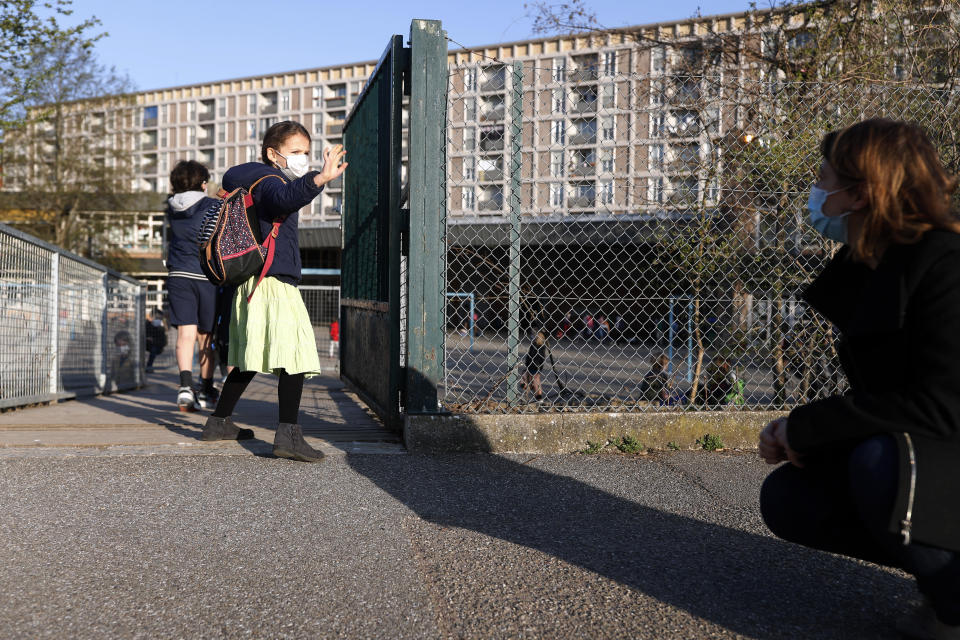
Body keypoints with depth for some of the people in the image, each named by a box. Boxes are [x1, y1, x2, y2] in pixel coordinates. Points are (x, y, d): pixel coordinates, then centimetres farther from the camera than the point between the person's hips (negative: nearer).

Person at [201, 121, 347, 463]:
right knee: (295, 356, -16)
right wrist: (319, 179, -48)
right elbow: (284, 198, -33)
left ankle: (218, 422, 28)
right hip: (274, 282, -11)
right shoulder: (268, 180, -9)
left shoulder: (249, 182, 23)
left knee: (249, 360, 18)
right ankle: (288, 434, -23)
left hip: (253, 282, 11)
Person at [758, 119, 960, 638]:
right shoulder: (865, 270, 6)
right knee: (786, 498, -3)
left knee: (881, 463, -36)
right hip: (905, 455, 8)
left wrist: (808, 425, -22)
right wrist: (796, 430, -8)